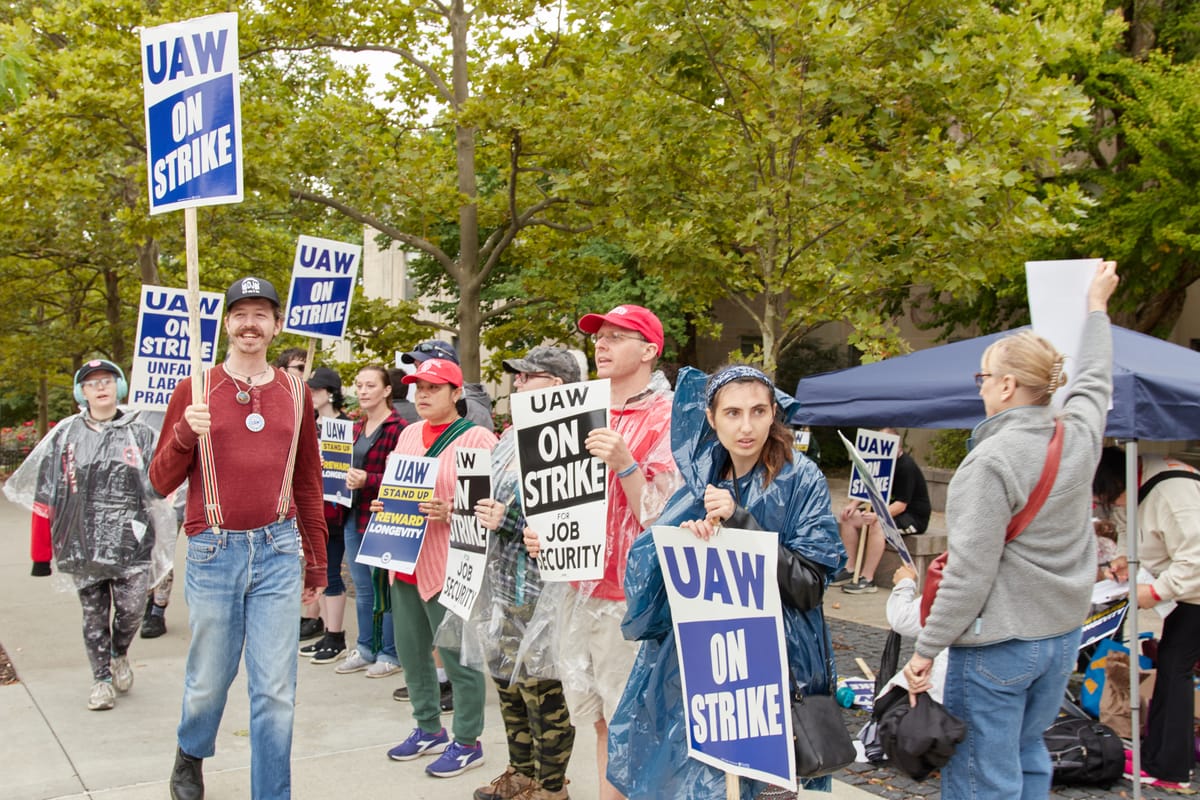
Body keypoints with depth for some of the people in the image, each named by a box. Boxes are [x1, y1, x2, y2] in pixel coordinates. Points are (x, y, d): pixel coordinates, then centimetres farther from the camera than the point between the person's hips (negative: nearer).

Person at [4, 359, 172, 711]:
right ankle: (102, 679, 24)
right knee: (94, 615, 7)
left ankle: (120, 654, 28)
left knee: (131, 609, -4)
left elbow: (159, 486, 6)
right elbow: (45, 496, 7)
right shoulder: (66, 435, 6)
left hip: (131, 544, -1)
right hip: (82, 545, 1)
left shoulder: (140, 434, 4)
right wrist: (41, 552, 5)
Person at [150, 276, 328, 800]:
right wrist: (184, 434, -16)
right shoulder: (196, 390, 2)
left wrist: (316, 562, 16)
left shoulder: (295, 394, 8)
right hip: (214, 553, -1)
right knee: (209, 680, 13)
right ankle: (191, 756, 43)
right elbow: (161, 482, 3)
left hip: (279, 552, 1)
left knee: (275, 689, 3)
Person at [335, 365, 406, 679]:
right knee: (362, 588, 16)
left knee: (384, 586, 2)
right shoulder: (356, 427, 13)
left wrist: (367, 479, -26)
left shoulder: (398, 428, -13)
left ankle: (390, 653, 14)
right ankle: (366, 648, 27)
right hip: (353, 515, 8)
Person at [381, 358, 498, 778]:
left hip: (449, 565, -7)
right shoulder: (409, 433, 13)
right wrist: (386, 504, 4)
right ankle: (429, 728, 33)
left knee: (457, 656, 0)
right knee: (411, 651, 15)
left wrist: (450, 512, -25)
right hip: (406, 560, 8)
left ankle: (467, 742, 15)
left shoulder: (478, 438, -9)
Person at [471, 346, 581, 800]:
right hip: (501, 584, 9)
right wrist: (476, 510, 5)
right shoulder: (511, 438, 14)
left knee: (543, 691, 1)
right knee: (508, 684, 17)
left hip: (540, 591, -9)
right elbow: (487, 496, 26)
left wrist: (509, 521, -21)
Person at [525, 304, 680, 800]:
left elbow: (663, 516, -13)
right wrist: (544, 534, 4)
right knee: (602, 722, 15)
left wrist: (624, 464, -26)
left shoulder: (667, 417, -9)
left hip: (631, 598, -7)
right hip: (582, 586, 7)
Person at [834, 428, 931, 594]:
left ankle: (868, 579, -31)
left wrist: (877, 515, -40)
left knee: (877, 524, -36)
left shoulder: (906, 466, -21)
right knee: (847, 517, -5)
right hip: (888, 508, 9)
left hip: (914, 516, -9)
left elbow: (901, 504, -27)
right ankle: (850, 569, -4)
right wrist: (854, 505, -6)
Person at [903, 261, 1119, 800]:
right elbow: (1095, 380, 24)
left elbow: (970, 571, -21)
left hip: (997, 647, -8)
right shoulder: (1079, 436, 1)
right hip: (1063, 635, 8)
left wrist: (927, 648, -13)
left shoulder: (991, 461, -20)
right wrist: (1096, 306, 39)